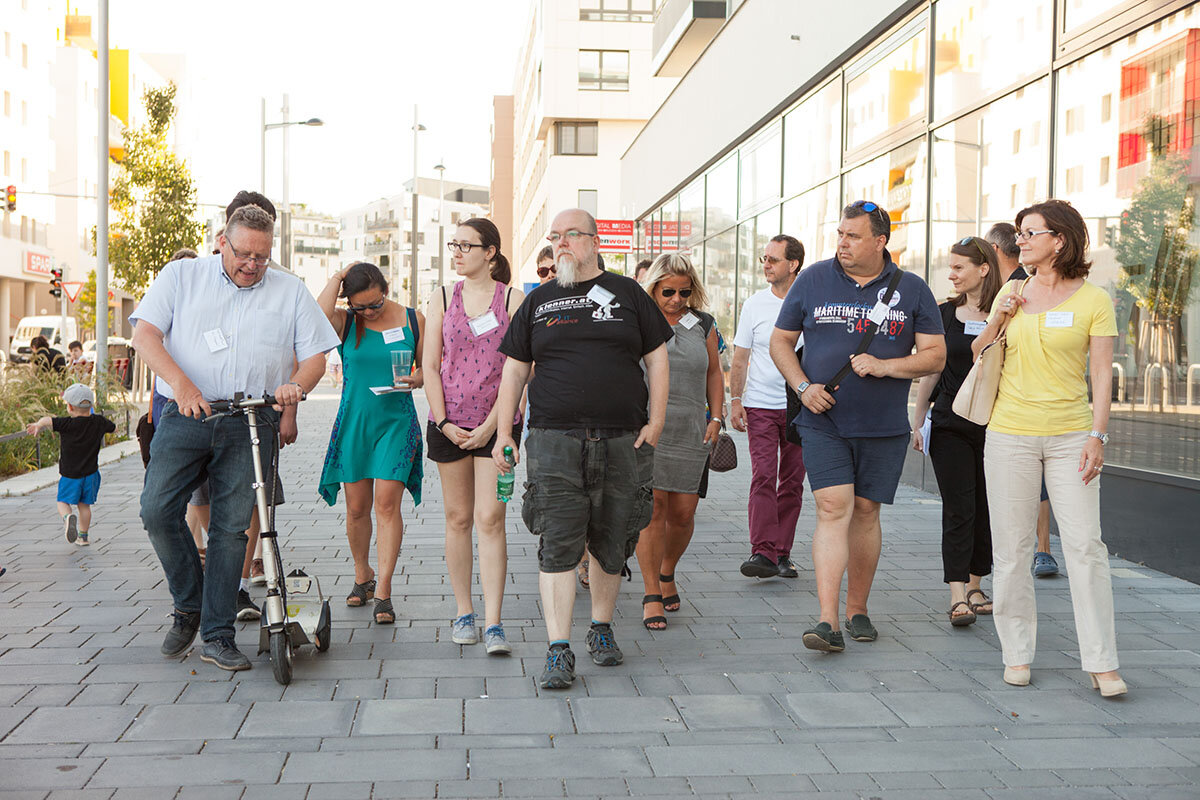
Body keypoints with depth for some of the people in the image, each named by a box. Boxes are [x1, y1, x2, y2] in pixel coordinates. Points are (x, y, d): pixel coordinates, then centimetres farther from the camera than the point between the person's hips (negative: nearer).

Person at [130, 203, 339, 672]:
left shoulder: (290, 291, 14)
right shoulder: (181, 276, 10)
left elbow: (315, 355, 10)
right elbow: (145, 335, 0)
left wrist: (295, 385, -13)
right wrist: (181, 384, -16)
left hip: (251, 425, 0)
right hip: (185, 417, 0)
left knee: (231, 527, -3)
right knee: (157, 510, -13)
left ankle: (217, 636, 6)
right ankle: (189, 607, 10)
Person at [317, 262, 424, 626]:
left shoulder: (412, 319, 3)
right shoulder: (344, 322, 1)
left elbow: (427, 366, 11)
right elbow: (317, 318, -23)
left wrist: (416, 379, -11)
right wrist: (338, 277, -12)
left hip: (397, 421, -1)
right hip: (354, 419, 1)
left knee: (387, 503, -9)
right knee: (357, 507, 6)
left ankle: (383, 590, -5)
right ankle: (362, 576, 28)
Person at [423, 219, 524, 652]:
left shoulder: (513, 299, -1)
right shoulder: (442, 298, 8)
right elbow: (430, 367, 6)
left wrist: (490, 426, -11)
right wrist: (444, 422, -4)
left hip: (496, 423, -3)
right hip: (449, 423, 3)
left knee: (490, 519, -8)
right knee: (458, 518, 8)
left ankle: (492, 623, -6)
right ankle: (463, 612, 19)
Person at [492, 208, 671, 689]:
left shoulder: (627, 293, 9)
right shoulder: (538, 302, 12)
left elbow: (657, 358, 9)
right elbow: (515, 369, 13)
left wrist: (656, 421, -1)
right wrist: (503, 432, 6)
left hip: (622, 441, 0)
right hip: (554, 441, 0)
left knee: (611, 544, 8)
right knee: (557, 545, -8)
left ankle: (601, 628, 27)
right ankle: (559, 650, -5)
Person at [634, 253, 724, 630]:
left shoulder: (703, 324, 11)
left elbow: (714, 373, 19)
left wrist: (716, 417, 10)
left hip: (691, 431, 3)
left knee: (683, 513, 3)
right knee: (653, 508, -9)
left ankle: (667, 573, 31)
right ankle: (652, 595, 1)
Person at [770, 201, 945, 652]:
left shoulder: (912, 290, 3)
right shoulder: (813, 281, 4)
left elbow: (935, 356, 3)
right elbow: (780, 341, 10)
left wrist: (885, 366, -14)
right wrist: (803, 386, -6)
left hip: (884, 427, 1)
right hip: (824, 421, -1)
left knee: (865, 512, 8)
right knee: (833, 509, -12)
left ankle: (857, 610, 24)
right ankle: (827, 621, -15)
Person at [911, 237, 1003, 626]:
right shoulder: (944, 313, 6)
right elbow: (930, 372, 11)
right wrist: (916, 422, 10)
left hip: (993, 427, 0)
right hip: (949, 425, 0)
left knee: (985, 509, 8)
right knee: (958, 510, -6)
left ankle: (974, 588, 22)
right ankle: (957, 597, -9)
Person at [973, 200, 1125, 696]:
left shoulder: (1093, 300, 0)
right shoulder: (1012, 292, 9)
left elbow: (1101, 376, -2)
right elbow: (977, 357, 16)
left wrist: (1097, 436, -10)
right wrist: (998, 320, -1)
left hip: (1070, 435, -2)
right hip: (1010, 433, 3)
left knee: (1085, 544, -6)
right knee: (1011, 546, 4)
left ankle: (1101, 663, 3)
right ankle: (1016, 654, 15)